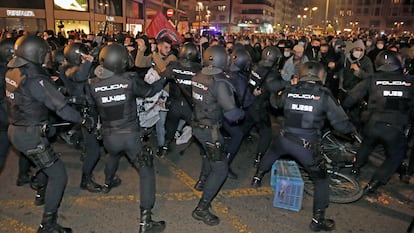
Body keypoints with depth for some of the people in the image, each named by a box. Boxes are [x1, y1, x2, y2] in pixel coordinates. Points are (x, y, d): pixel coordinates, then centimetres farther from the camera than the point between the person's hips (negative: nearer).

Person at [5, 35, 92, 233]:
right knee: (58, 176, -3)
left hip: (15, 129, 10)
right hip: (30, 135, -10)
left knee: (43, 164, 35)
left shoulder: (12, 71, 2)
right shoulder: (34, 79, -24)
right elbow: (60, 106, -25)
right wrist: (83, 120, -13)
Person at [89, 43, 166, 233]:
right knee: (146, 171, 2)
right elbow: (148, 91, 1)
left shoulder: (94, 84, -6)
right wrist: (164, 78, 17)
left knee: (113, 155, 38)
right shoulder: (129, 79, -14)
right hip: (130, 134, -4)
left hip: (108, 135, 5)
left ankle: (108, 183, 63)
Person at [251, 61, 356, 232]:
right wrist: (351, 128, 15)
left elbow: (275, 103, 25)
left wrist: (274, 95, 48)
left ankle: (257, 178, 51)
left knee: (270, 154, 37)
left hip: (284, 139, 4)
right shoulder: (324, 95, -8)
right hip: (306, 146, -3)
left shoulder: (289, 91, 2)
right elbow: (341, 124, -8)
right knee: (322, 180, 16)